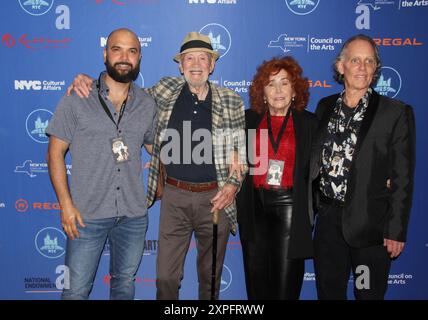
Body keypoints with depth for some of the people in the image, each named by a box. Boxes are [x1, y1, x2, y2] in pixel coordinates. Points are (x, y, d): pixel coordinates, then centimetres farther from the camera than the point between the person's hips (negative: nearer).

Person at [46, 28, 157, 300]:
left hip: (134, 216, 3)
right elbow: (56, 153, -4)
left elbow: (156, 148, 19)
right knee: (76, 290, 5)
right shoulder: (77, 100, -5)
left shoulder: (147, 105, 5)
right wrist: (66, 204, -10)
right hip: (87, 215, -3)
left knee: (125, 284, 18)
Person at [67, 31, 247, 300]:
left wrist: (234, 184, -6)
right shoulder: (166, 91, 1)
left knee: (211, 274, 16)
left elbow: (244, 148, 7)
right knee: (166, 276, 6)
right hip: (175, 196, 1)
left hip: (215, 198, 0)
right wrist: (88, 80, 0)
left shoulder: (232, 102, 0)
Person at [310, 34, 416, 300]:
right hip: (329, 218, 4)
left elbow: (402, 178, -7)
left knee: (369, 293, 11)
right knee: (328, 291, 15)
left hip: (371, 222, -3)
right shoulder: (325, 107, 8)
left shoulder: (396, 113, -5)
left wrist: (396, 231, -10)